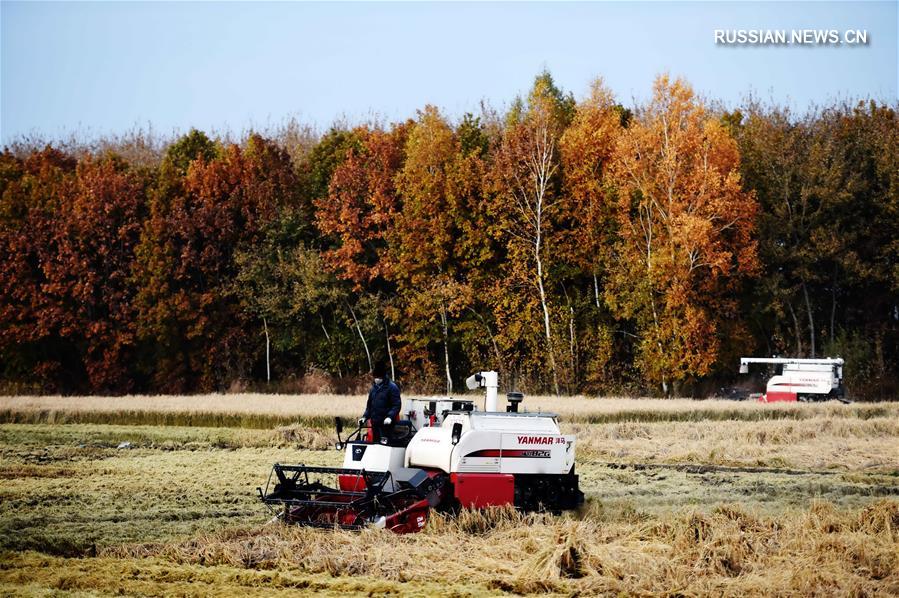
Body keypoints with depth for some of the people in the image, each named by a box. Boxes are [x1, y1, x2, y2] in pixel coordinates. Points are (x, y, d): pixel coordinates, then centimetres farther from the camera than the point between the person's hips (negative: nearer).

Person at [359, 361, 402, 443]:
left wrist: (390, 417, -24)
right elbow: (369, 405, 24)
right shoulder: (373, 388, 17)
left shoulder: (392, 387, -6)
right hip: (375, 423, 7)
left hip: (386, 423, -7)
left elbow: (397, 405, -11)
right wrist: (365, 417, 9)